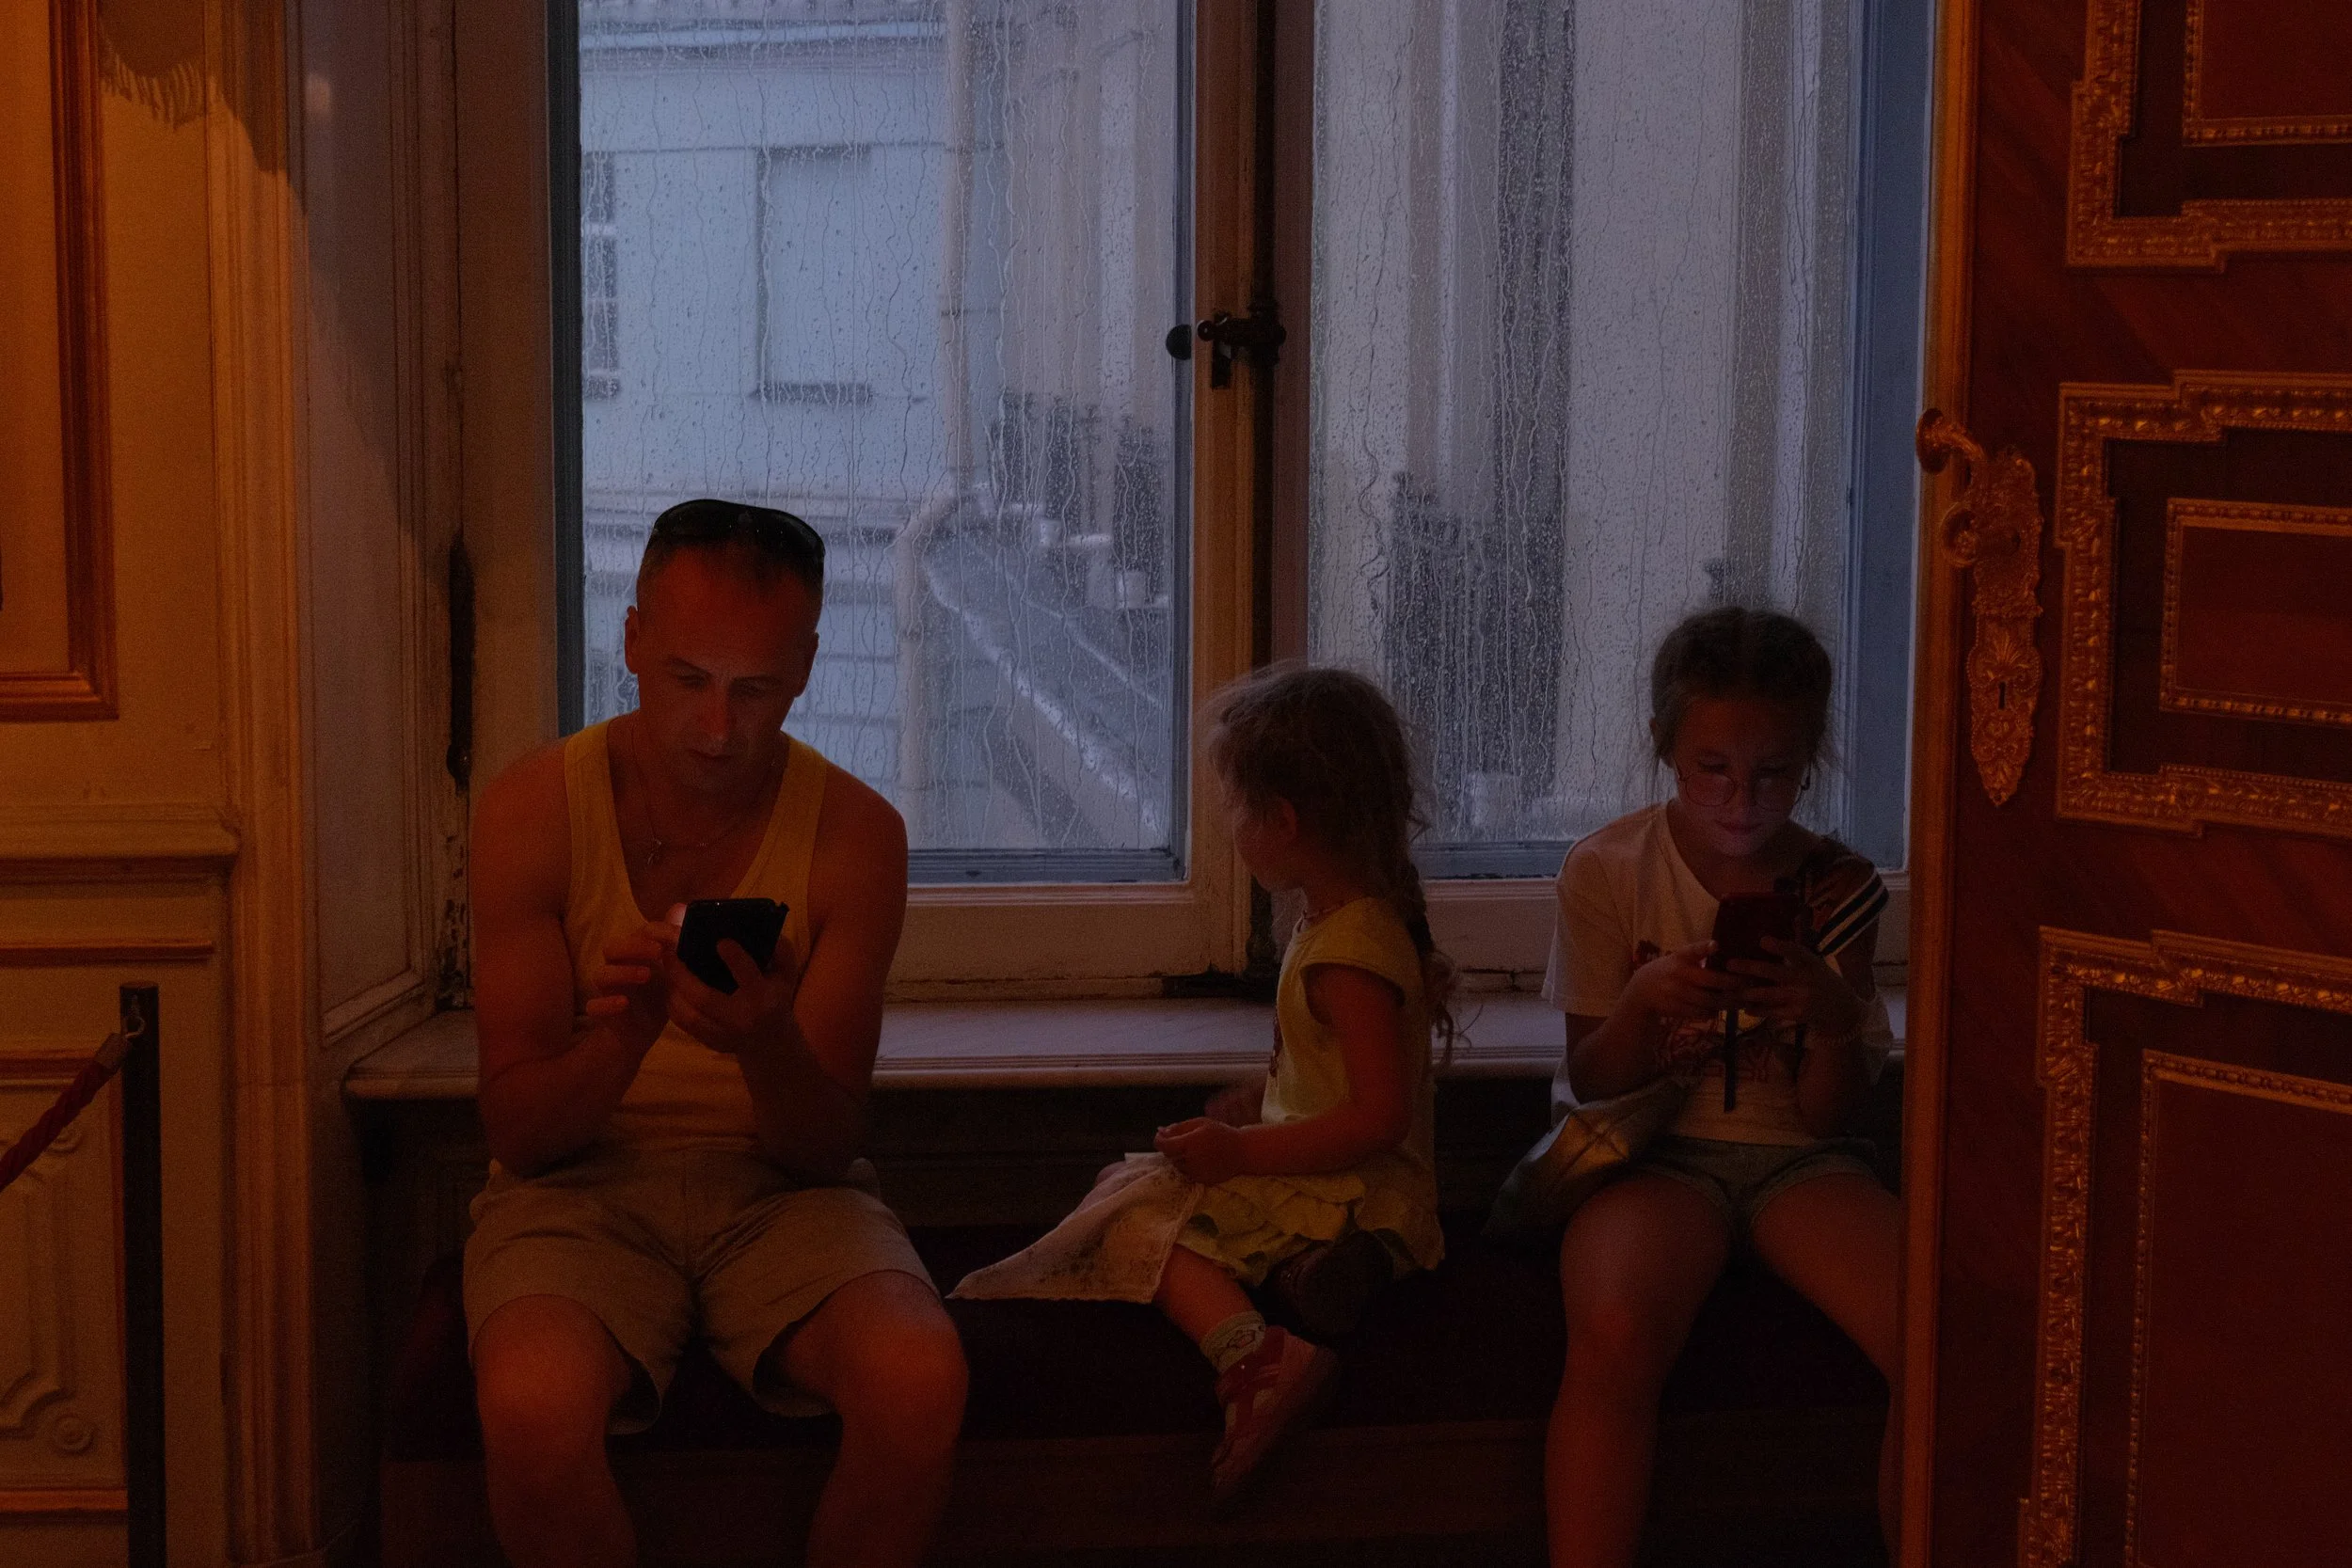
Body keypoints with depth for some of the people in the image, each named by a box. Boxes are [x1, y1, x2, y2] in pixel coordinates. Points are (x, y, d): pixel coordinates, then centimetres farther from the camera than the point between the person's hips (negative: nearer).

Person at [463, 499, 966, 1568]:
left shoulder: (855, 831, -3)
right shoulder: (532, 809, -4)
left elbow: (820, 1146, -5)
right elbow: (517, 1130, -6)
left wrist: (768, 1045, -28)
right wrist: (621, 1037, -28)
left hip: (778, 1193, 1)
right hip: (579, 1185, -1)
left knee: (921, 1382, -30)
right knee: (534, 1408, -35)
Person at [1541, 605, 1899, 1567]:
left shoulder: (1839, 890, 2)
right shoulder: (1608, 872, -1)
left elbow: (1828, 1111, 2)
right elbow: (1594, 1084, 2)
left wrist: (1834, 1020, -20)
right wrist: (1642, 1004, -19)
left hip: (1797, 1156, 2)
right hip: (1657, 1153, -2)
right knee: (1612, 1334, -35)